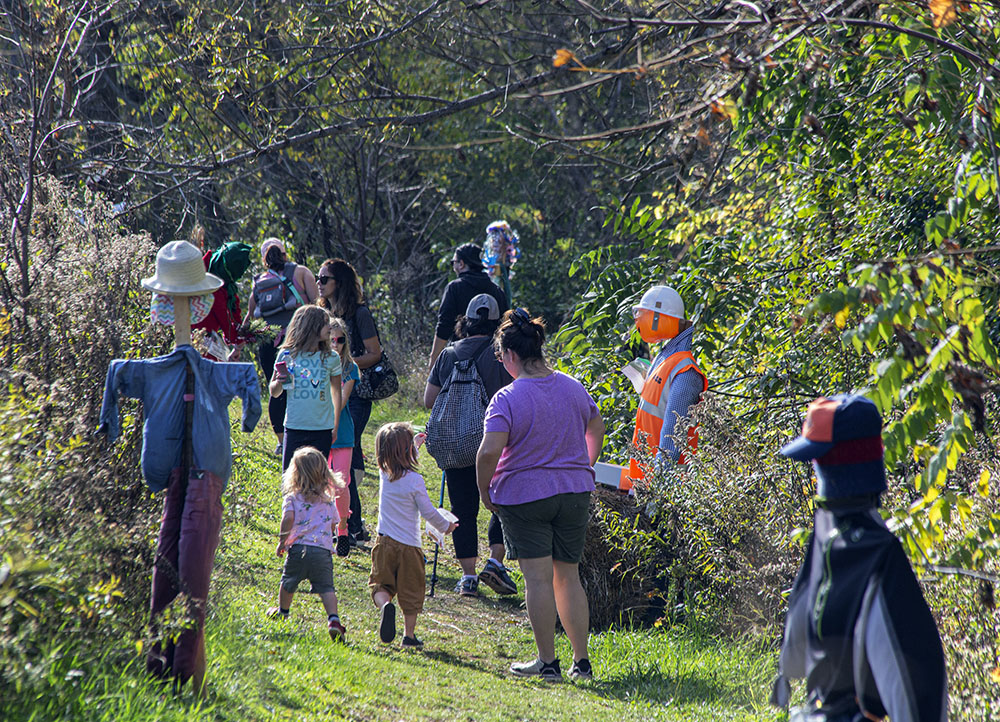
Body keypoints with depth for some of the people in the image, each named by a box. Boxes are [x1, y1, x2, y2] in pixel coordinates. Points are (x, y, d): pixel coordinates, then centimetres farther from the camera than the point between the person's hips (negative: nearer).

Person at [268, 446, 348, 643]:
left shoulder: (292, 498, 0)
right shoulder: (328, 501, 12)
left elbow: (288, 519, -15)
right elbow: (333, 524, 15)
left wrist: (282, 541, -5)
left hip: (298, 547, -1)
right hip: (323, 549, 1)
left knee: (288, 582, 21)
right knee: (326, 587, -1)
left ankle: (282, 612, 42)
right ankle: (333, 619, -22)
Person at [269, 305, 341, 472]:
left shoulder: (331, 358, 3)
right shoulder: (287, 355, -1)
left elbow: (336, 393, 12)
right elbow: (274, 392, 8)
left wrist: (335, 427, 9)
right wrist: (279, 382, -14)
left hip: (323, 428, 1)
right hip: (295, 427, -1)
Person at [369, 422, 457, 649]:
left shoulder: (384, 474, -1)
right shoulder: (415, 481, -15)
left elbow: (400, 463, 24)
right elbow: (428, 512, -9)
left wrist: (415, 445, 39)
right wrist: (445, 526, 10)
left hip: (385, 542, 3)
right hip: (409, 545, -3)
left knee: (381, 585, 8)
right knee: (410, 592, 7)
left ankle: (384, 605, -23)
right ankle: (409, 634, 10)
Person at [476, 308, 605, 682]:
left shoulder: (507, 399, -16)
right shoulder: (573, 388, 3)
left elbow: (489, 451, -25)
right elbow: (596, 428, 19)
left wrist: (484, 490, -9)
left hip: (524, 495, -5)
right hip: (575, 493, 5)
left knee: (538, 578, 0)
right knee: (568, 576, 13)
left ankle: (547, 662, 3)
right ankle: (581, 661, 14)